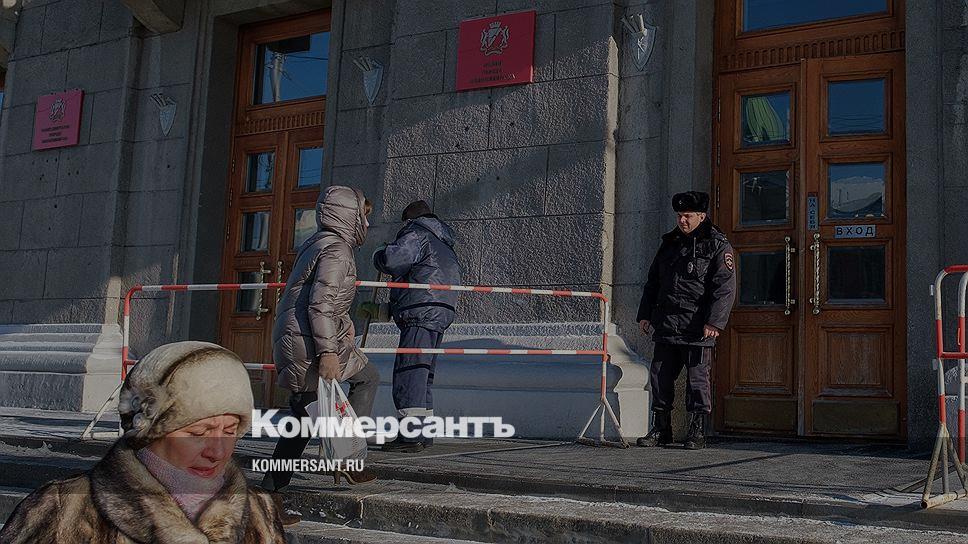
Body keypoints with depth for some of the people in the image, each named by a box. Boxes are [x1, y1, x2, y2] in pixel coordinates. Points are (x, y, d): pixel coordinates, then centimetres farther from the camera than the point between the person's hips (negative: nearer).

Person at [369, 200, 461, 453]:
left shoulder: (417, 235, -4)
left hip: (421, 314, -10)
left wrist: (379, 256, 5)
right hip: (440, 314, 10)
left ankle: (411, 435, -17)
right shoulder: (444, 246, 27)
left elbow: (391, 259, -20)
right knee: (422, 375, 15)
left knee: (409, 374, -12)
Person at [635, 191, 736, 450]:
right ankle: (662, 429, 18)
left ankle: (697, 431, 9)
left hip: (697, 328, -6)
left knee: (697, 378, -1)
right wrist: (644, 314, 14)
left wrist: (714, 322, -19)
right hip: (666, 326, 6)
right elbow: (653, 282, 22)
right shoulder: (669, 243, 17)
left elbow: (725, 288, -10)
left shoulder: (718, 246, -2)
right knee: (660, 375, 7)